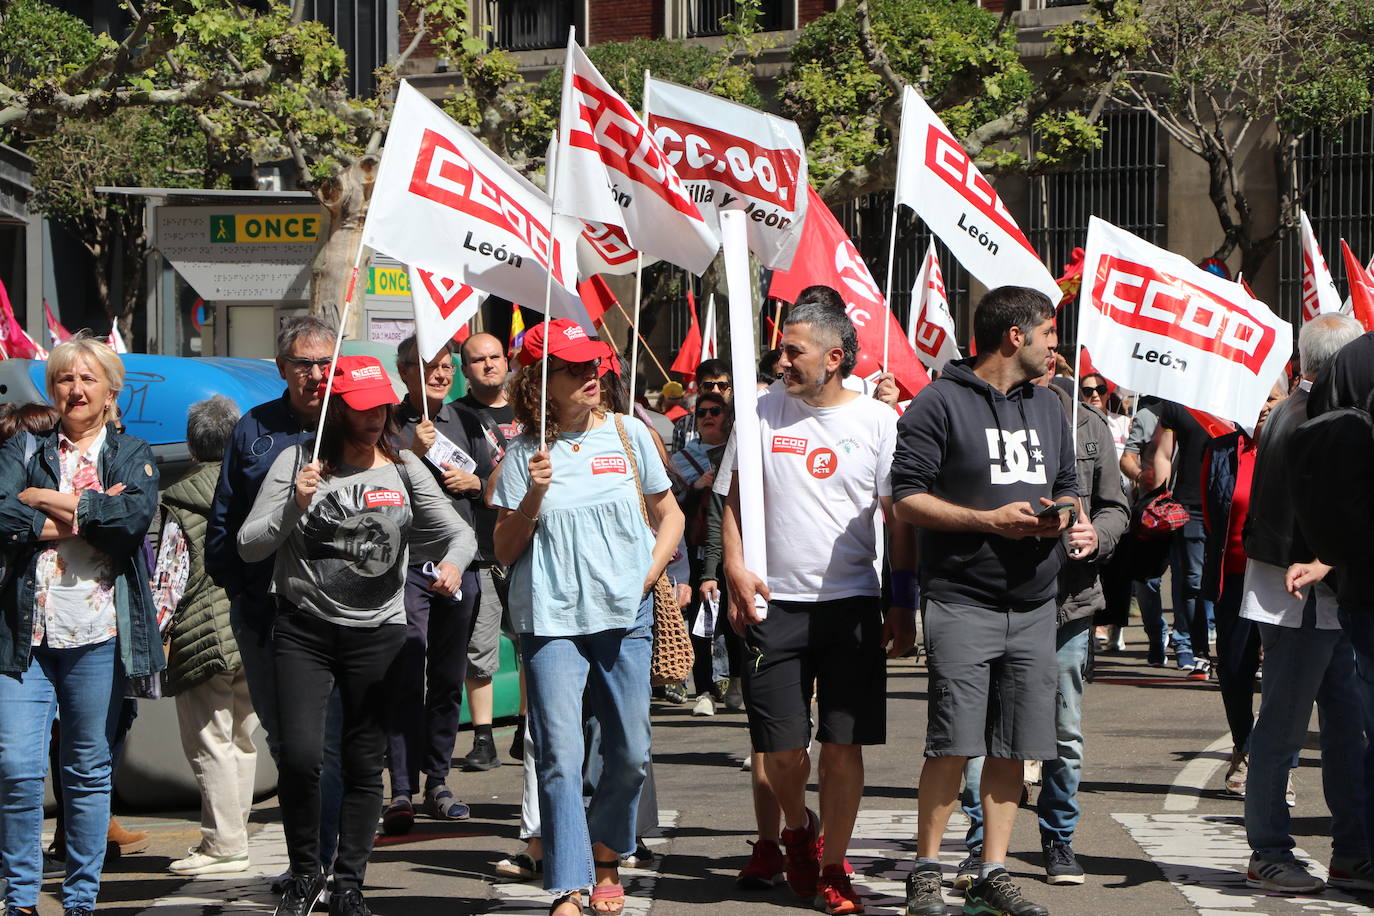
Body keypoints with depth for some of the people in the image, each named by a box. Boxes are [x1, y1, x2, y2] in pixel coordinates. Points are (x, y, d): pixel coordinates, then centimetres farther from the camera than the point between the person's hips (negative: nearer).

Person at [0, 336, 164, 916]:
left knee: (89, 772, 5)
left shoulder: (133, 455, 12)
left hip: (97, 633, 0)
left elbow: (135, 515, -10)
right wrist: (87, 515, -11)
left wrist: (51, 502, -7)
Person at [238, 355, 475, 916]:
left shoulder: (404, 470, 5)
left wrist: (453, 561, -18)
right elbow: (249, 546, -3)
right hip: (303, 631, -2)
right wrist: (295, 506, -18)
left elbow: (460, 532, 4)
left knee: (365, 764, 3)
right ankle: (305, 870, 10)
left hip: (378, 633, 2)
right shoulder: (296, 463, -1)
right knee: (299, 757, -12)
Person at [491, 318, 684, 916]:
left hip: (625, 617, 2)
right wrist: (532, 497, -11)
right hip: (550, 620, -2)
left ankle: (605, 856, 29)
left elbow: (670, 515, 14)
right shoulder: (524, 456, 3)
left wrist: (648, 577, 0)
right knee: (558, 756, -10)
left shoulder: (628, 435, 7)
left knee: (630, 752, 4)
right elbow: (504, 552, 4)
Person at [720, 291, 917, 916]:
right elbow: (732, 501, 11)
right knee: (782, 749, -1)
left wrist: (903, 604, 1)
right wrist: (735, 569, -4)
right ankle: (797, 828, 30)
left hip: (851, 603, -1)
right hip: (773, 605, 1)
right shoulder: (761, 414, 3)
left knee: (844, 744, -2)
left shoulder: (877, 420, 1)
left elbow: (899, 518, 5)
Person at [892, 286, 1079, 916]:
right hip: (963, 600, -6)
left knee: (1013, 747, 5)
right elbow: (907, 498, -8)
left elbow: (1067, 486, 25)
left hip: (1034, 604, 6)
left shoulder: (1047, 407, 18)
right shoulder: (940, 403, -4)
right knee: (954, 743, -10)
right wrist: (990, 520, -15)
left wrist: (1065, 514, 2)